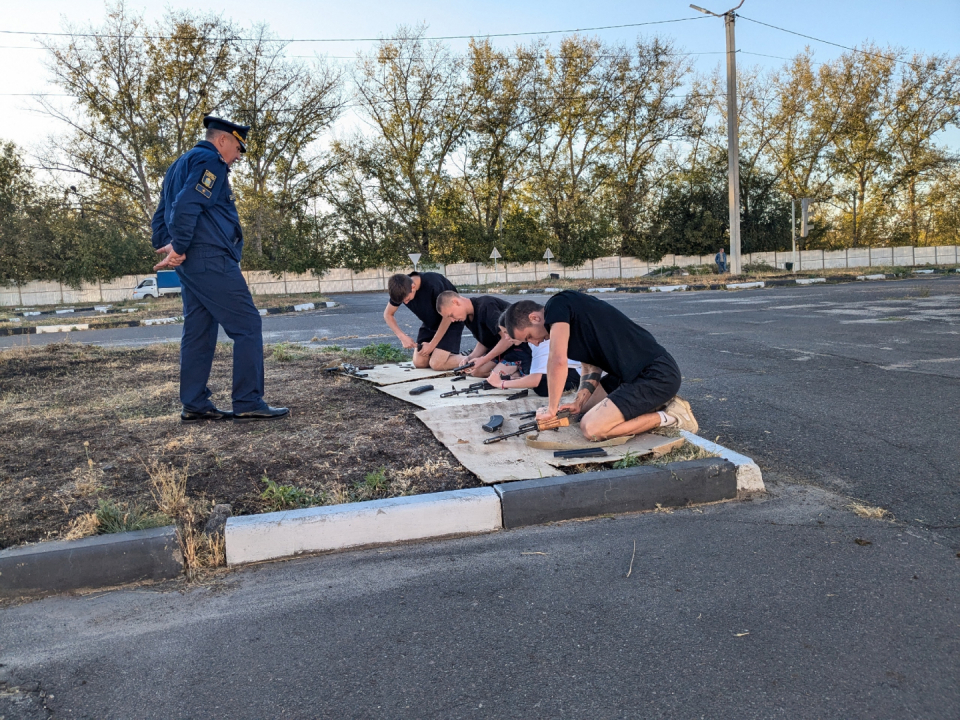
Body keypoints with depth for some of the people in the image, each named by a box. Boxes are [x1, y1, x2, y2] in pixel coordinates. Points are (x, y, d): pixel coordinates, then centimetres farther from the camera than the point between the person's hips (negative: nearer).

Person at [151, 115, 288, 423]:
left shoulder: (181, 164, 24)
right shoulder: (209, 161, -7)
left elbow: (161, 215, 21)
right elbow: (187, 205, -21)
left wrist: (165, 247, 10)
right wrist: (179, 249, -15)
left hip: (192, 265, 10)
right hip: (211, 259, -10)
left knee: (199, 331, 10)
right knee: (247, 325, -8)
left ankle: (195, 404, 12)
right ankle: (248, 403, -10)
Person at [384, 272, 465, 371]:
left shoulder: (433, 284, -34)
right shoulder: (400, 290, -16)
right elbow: (388, 314, -1)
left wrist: (432, 344, -18)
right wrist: (402, 336, -16)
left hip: (451, 322, -6)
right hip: (429, 324, 6)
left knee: (436, 364, -19)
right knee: (419, 363, -7)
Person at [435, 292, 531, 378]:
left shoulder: (485, 307, -25)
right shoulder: (467, 317, 4)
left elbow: (508, 338, -27)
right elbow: (483, 342, 12)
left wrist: (483, 359, -21)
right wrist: (470, 358, -7)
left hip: (521, 345, -10)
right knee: (477, 372, 1)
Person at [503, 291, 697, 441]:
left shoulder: (557, 306, -12)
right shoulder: (569, 322, 17)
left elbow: (558, 361, -21)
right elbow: (590, 366, 16)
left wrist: (551, 409, -10)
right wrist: (579, 402, 2)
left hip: (657, 375, -10)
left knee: (591, 428, -17)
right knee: (588, 407, 21)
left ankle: (667, 417, -2)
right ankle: (657, 404, 17)